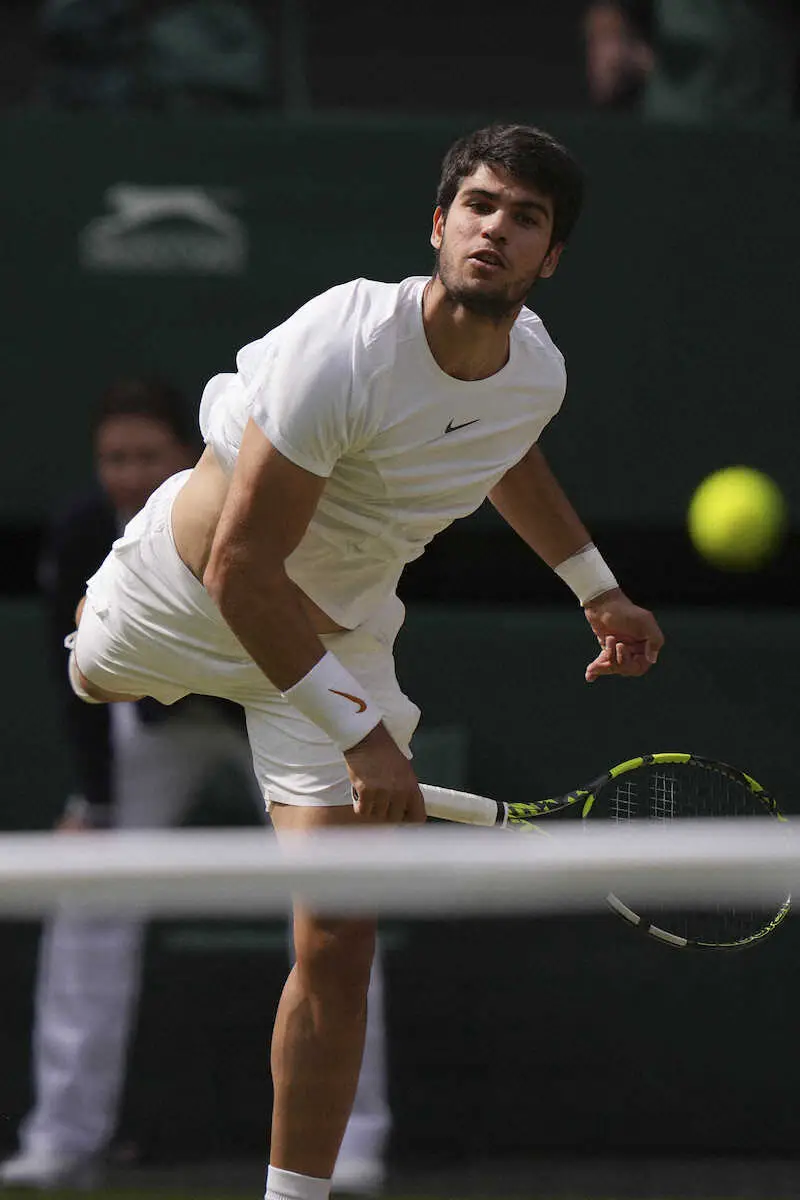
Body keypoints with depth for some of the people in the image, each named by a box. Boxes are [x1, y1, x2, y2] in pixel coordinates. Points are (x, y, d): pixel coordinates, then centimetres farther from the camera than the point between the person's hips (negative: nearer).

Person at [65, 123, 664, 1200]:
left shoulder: (536, 373, -17)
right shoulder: (342, 351, -38)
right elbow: (240, 571, -36)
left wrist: (597, 587, 10)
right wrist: (358, 733, -39)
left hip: (340, 629, 3)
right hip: (190, 591, -3)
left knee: (337, 947, -11)